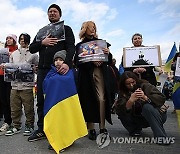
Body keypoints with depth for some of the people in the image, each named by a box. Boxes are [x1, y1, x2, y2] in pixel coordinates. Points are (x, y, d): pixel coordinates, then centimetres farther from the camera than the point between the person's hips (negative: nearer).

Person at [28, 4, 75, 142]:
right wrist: (42, 42, -4)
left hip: (59, 68, -5)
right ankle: (41, 130, 18)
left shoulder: (66, 29, 10)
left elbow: (71, 47, -6)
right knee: (41, 99, 6)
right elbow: (31, 48, 17)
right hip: (43, 69, 5)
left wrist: (67, 63, -24)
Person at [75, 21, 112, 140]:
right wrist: (91, 62, -13)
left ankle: (102, 127, -2)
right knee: (88, 101, -2)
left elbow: (109, 62, 14)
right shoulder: (80, 45, 13)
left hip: (100, 73, 1)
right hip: (86, 75, 0)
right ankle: (91, 129, 6)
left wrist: (108, 53, -6)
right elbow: (78, 63, 0)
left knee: (102, 99, -10)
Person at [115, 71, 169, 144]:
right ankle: (135, 130, -1)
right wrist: (130, 101, -41)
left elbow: (162, 98, -22)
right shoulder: (123, 93, -6)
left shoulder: (144, 85, -13)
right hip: (140, 119, 3)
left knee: (147, 107, -35)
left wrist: (145, 97, -39)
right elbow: (121, 110, -23)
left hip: (157, 115, -3)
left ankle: (161, 136, -30)